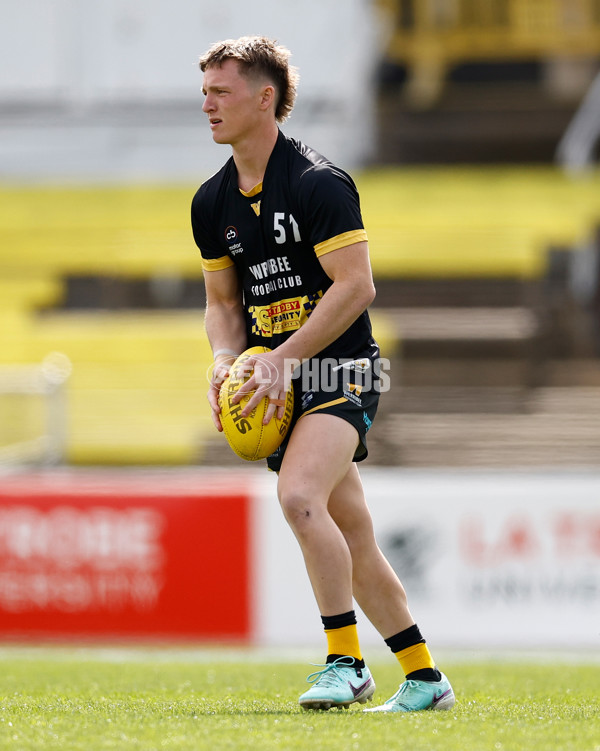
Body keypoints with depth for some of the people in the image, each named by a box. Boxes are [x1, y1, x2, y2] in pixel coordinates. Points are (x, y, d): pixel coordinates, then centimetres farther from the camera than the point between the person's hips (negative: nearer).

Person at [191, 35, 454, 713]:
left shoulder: (318, 183, -14)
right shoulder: (212, 203, 9)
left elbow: (356, 286, -17)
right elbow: (224, 300, 18)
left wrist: (281, 359, -21)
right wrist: (226, 360, -2)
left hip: (339, 367, -7)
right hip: (281, 378, 8)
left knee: (300, 496, -28)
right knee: (350, 537, 9)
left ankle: (345, 661, -22)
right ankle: (424, 677, 19)